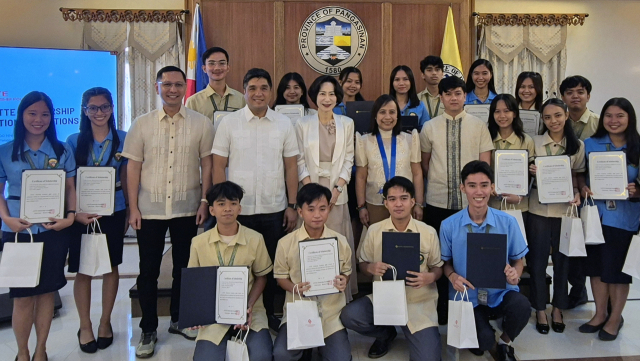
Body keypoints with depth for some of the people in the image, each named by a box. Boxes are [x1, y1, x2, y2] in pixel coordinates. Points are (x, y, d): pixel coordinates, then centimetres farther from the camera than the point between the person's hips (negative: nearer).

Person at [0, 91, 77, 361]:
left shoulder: (62, 151, 5)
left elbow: (70, 189, 5)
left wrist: (70, 215, -10)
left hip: (54, 231, 1)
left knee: (47, 291, 8)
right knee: (22, 295, 4)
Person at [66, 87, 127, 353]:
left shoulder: (123, 139, -1)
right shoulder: (74, 141, 0)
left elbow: (126, 179, 4)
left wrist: (129, 211, 3)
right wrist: (75, 212, -10)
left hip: (113, 212, 0)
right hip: (82, 214, 0)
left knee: (111, 267, 10)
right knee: (83, 270, 7)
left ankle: (105, 322, 28)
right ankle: (85, 326, 23)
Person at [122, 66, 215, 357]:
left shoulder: (201, 123, 0)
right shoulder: (142, 124, 2)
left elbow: (206, 164, 2)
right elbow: (133, 167, 2)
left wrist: (204, 201, -3)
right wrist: (133, 207, -2)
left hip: (187, 209, 0)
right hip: (149, 210, 0)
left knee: (185, 267, 13)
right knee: (148, 270, 7)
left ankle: (179, 319, 32)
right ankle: (148, 330, 23)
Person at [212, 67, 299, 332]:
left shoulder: (284, 124, 5)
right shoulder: (229, 123, 1)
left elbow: (291, 167, 6)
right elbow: (218, 166, 1)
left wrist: (292, 205, 2)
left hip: (274, 210, 1)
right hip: (238, 209, -1)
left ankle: (268, 313, 29)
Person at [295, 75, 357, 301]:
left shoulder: (347, 124, 9)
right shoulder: (303, 124, 4)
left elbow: (348, 159, 6)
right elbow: (300, 161, 1)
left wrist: (337, 189, -6)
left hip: (337, 192, 1)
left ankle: (341, 295, 12)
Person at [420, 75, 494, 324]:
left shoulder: (479, 126, 4)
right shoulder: (429, 128, 6)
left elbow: (485, 164, 3)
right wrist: (437, 182, 8)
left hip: (470, 202, 0)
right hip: (437, 201, 1)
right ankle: (441, 308, 20)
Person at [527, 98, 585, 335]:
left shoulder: (577, 145, 3)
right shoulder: (534, 142, -2)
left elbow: (578, 175, 8)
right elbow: (525, 173, 4)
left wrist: (577, 192, -11)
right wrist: (530, 172, -18)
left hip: (565, 209, 1)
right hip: (539, 209, -1)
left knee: (562, 259, 10)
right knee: (538, 260, 5)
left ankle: (558, 308, 27)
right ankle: (540, 309, 21)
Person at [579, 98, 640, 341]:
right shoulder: (590, 144, 3)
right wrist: (582, 188, -11)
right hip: (595, 214, 3)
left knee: (617, 268, 6)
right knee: (596, 265, 12)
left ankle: (615, 318, 26)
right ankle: (600, 314, 29)